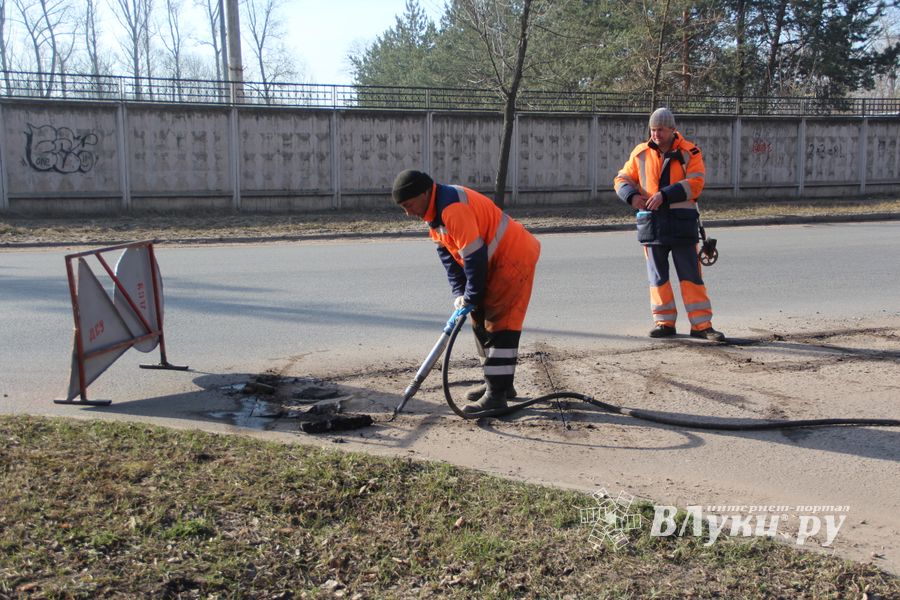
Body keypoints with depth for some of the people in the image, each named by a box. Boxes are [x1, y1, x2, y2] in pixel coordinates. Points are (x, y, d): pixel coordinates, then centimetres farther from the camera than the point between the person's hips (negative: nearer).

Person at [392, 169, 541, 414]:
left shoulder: (453, 209, -28)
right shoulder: (435, 211, 5)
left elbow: (474, 256, -27)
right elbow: (447, 253, 8)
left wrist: (471, 297, -16)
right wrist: (459, 293, -1)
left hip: (514, 259, -10)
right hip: (495, 262, 10)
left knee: (499, 324, -12)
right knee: (481, 320, 15)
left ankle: (497, 395, -9)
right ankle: (499, 383, 26)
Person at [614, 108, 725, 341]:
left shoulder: (689, 152, -1)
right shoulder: (641, 153, 7)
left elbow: (695, 184, -13)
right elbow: (622, 179, 10)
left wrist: (665, 195, -23)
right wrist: (632, 196, -11)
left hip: (681, 222, -3)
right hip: (651, 223, 3)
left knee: (691, 276, 0)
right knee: (658, 276, 8)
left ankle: (701, 325, 5)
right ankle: (664, 322, 17)